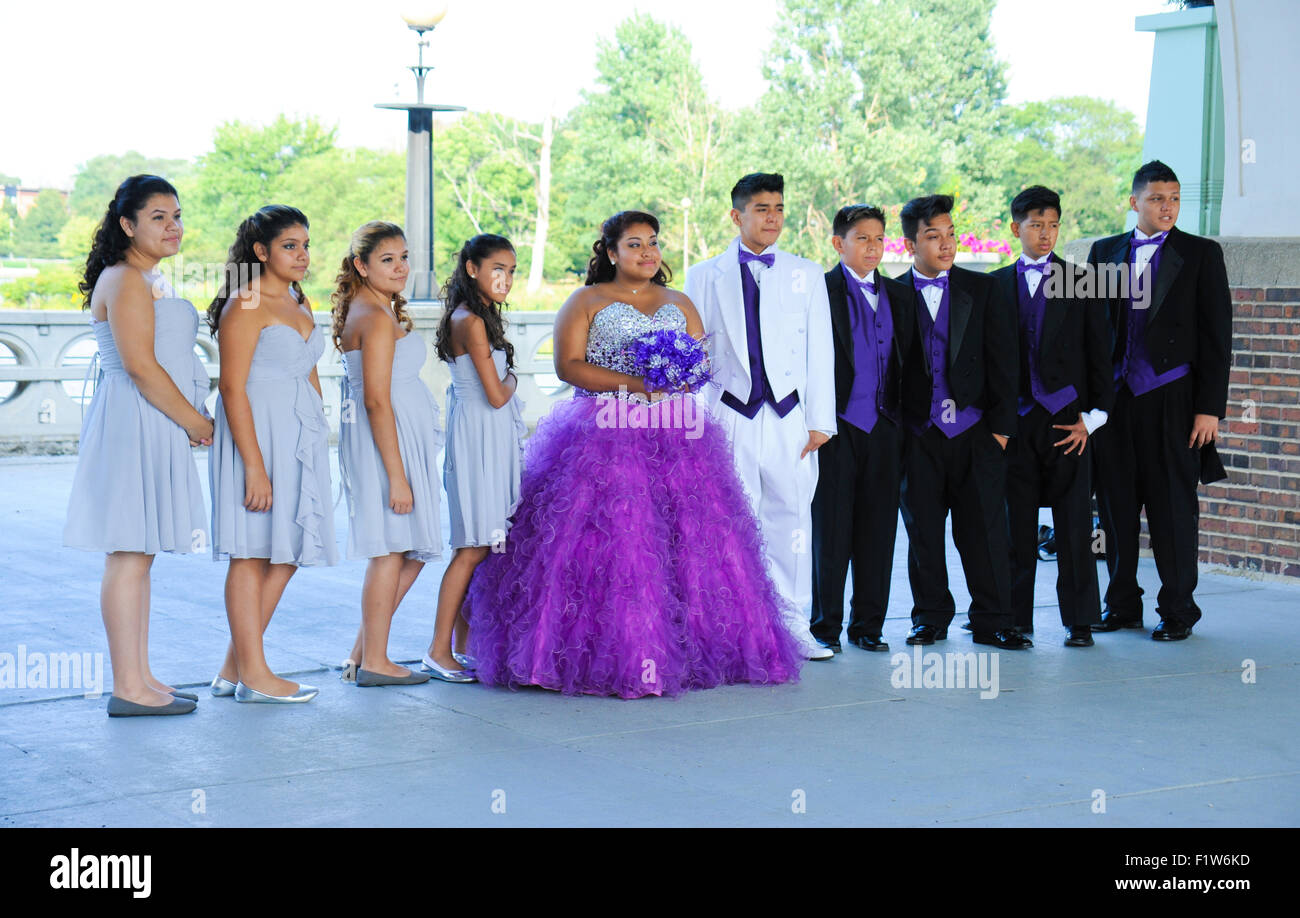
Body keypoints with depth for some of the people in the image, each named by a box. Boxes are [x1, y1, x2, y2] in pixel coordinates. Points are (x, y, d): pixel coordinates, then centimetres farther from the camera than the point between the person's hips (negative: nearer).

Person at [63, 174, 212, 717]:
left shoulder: (150, 281, 20)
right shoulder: (125, 280, -12)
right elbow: (140, 365, -19)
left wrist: (192, 421, 11)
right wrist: (196, 422, -11)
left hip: (157, 427, 10)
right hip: (133, 423, -10)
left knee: (139, 554, 12)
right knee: (128, 555, -8)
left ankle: (139, 678, 17)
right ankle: (127, 688, -6)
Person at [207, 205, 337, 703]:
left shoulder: (300, 306, 16)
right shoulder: (245, 306, -10)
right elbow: (232, 388, -16)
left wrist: (318, 442, 17)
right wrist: (255, 466, -21)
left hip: (301, 436, 9)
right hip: (256, 431, -9)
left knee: (287, 554, 8)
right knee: (253, 553, -3)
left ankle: (234, 667, 15)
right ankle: (254, 675, 2)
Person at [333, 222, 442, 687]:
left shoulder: (369, 311, 15)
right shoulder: (378, 319, -16)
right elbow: (377, 401, -21)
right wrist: (396, 475, -22)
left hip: (404, 437, 10)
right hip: (388, 439, -10)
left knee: (411, 551, 14)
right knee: (391, 550, -3)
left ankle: (364, 654, 17)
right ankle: (374, 662, 5)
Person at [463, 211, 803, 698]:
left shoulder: (680, 305, 20)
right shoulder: (586, 302, 7)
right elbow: (568, 365, -4)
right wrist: (632, 383, -14)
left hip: (674, 438, 4)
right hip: (603, 437, -4)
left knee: (692, 538, -5)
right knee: (610, 542, -14)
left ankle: (687, 650, 0)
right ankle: (606, 657, -11)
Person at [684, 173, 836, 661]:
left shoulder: (806, 274, 10)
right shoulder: (705, 277, 8)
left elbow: (820, 350, 7)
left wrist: (821, 419, 0)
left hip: (789, 416, 1)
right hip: (731, 415, -1)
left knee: (791, 516, 3)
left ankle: (793, 625, 12)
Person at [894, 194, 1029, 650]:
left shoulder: (982, 290, 5)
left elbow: (1003, 361, 4)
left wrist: (1001, 425, -2)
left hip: (975, 430, 0)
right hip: (919, 435, 0)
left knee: (984, 530, 2)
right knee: (924, 531, 5)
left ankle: (992, 621, 11)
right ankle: (931, 617, 18)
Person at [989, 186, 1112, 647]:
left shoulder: (1081, 282, 5)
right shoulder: (996, 285, 8)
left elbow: (1099, 353, 4)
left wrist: (1092, 417, -3)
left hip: (1067, 419, -1)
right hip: (1015, 417, 1)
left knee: (1074, 526, 0)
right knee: (1017, 524, 4)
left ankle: (1080, 621, 7)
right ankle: (1017, 619, 12)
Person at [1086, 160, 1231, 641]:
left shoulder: (1202, 254, 2)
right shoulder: (1104, 253, 10)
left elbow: (1217, 335, -1)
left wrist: (1210, 407, -8)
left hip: (1171, 398, -3)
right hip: (1113, 397, 3)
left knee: (1173, 506, 2)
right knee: (1116, 502, 7)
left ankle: (1178, 609, 13)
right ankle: (1122, 604, 19)